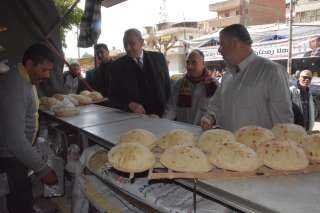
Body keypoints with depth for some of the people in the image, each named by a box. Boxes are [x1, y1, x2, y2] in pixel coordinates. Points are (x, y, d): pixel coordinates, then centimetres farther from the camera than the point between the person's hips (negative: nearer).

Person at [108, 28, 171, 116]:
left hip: (160, 116, 1)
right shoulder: (118, 66, 2)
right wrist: (130, 105, -14)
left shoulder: (158, 58, 6)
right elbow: (113, 97, 3)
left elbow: (168, 87, 12)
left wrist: (168, 112, 2)